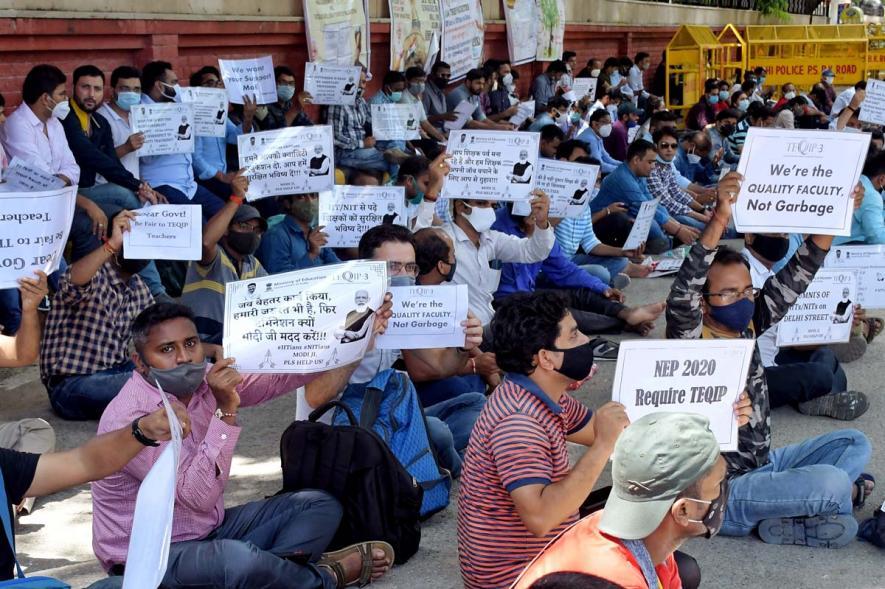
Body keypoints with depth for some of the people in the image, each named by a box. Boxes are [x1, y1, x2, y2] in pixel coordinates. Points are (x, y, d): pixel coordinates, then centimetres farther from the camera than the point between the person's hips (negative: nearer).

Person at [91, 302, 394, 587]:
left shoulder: (201, 380, -2)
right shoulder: (129, 418, -25)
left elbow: (276, 378, -2)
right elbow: (199, 496, -30)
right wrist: (225, 411, -35)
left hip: (209, 529, 9)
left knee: (320, 505, 4)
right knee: (240, 559, -38)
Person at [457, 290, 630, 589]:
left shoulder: (547, 396, 1)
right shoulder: (518, 421, -27)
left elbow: (597, 432, 17)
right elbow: (540, 518, -37)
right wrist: (603, 447, -33)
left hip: (541, 554, 10)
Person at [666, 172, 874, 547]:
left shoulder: (746, 327, 2)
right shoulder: (693, 341, -18)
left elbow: (794, 279, 0)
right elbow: (681, 297, -38)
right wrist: (719, 221, -48)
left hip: (764, 465, 9)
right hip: (724, 493, -9)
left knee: (854, 444, 9)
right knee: (831, 482, -26)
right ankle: (845, 493, 7)